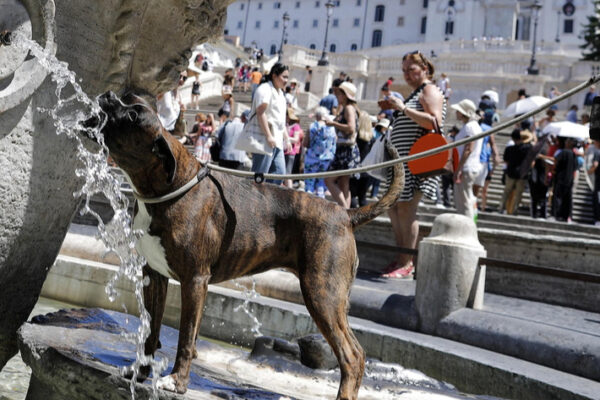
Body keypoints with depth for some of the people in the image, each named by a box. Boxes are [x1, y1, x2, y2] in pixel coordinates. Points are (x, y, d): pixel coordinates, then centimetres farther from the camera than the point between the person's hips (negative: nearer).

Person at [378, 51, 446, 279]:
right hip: (403, 160, 10)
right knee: (393, 207, 9)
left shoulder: (430, 91, -5)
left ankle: (407, 264, -9)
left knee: (406, 208, -12)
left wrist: (403, 108, -20)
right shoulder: (415, 94, 24)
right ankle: (401, 258, 15)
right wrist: (394, 109, 17)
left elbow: (434, 122, -21)